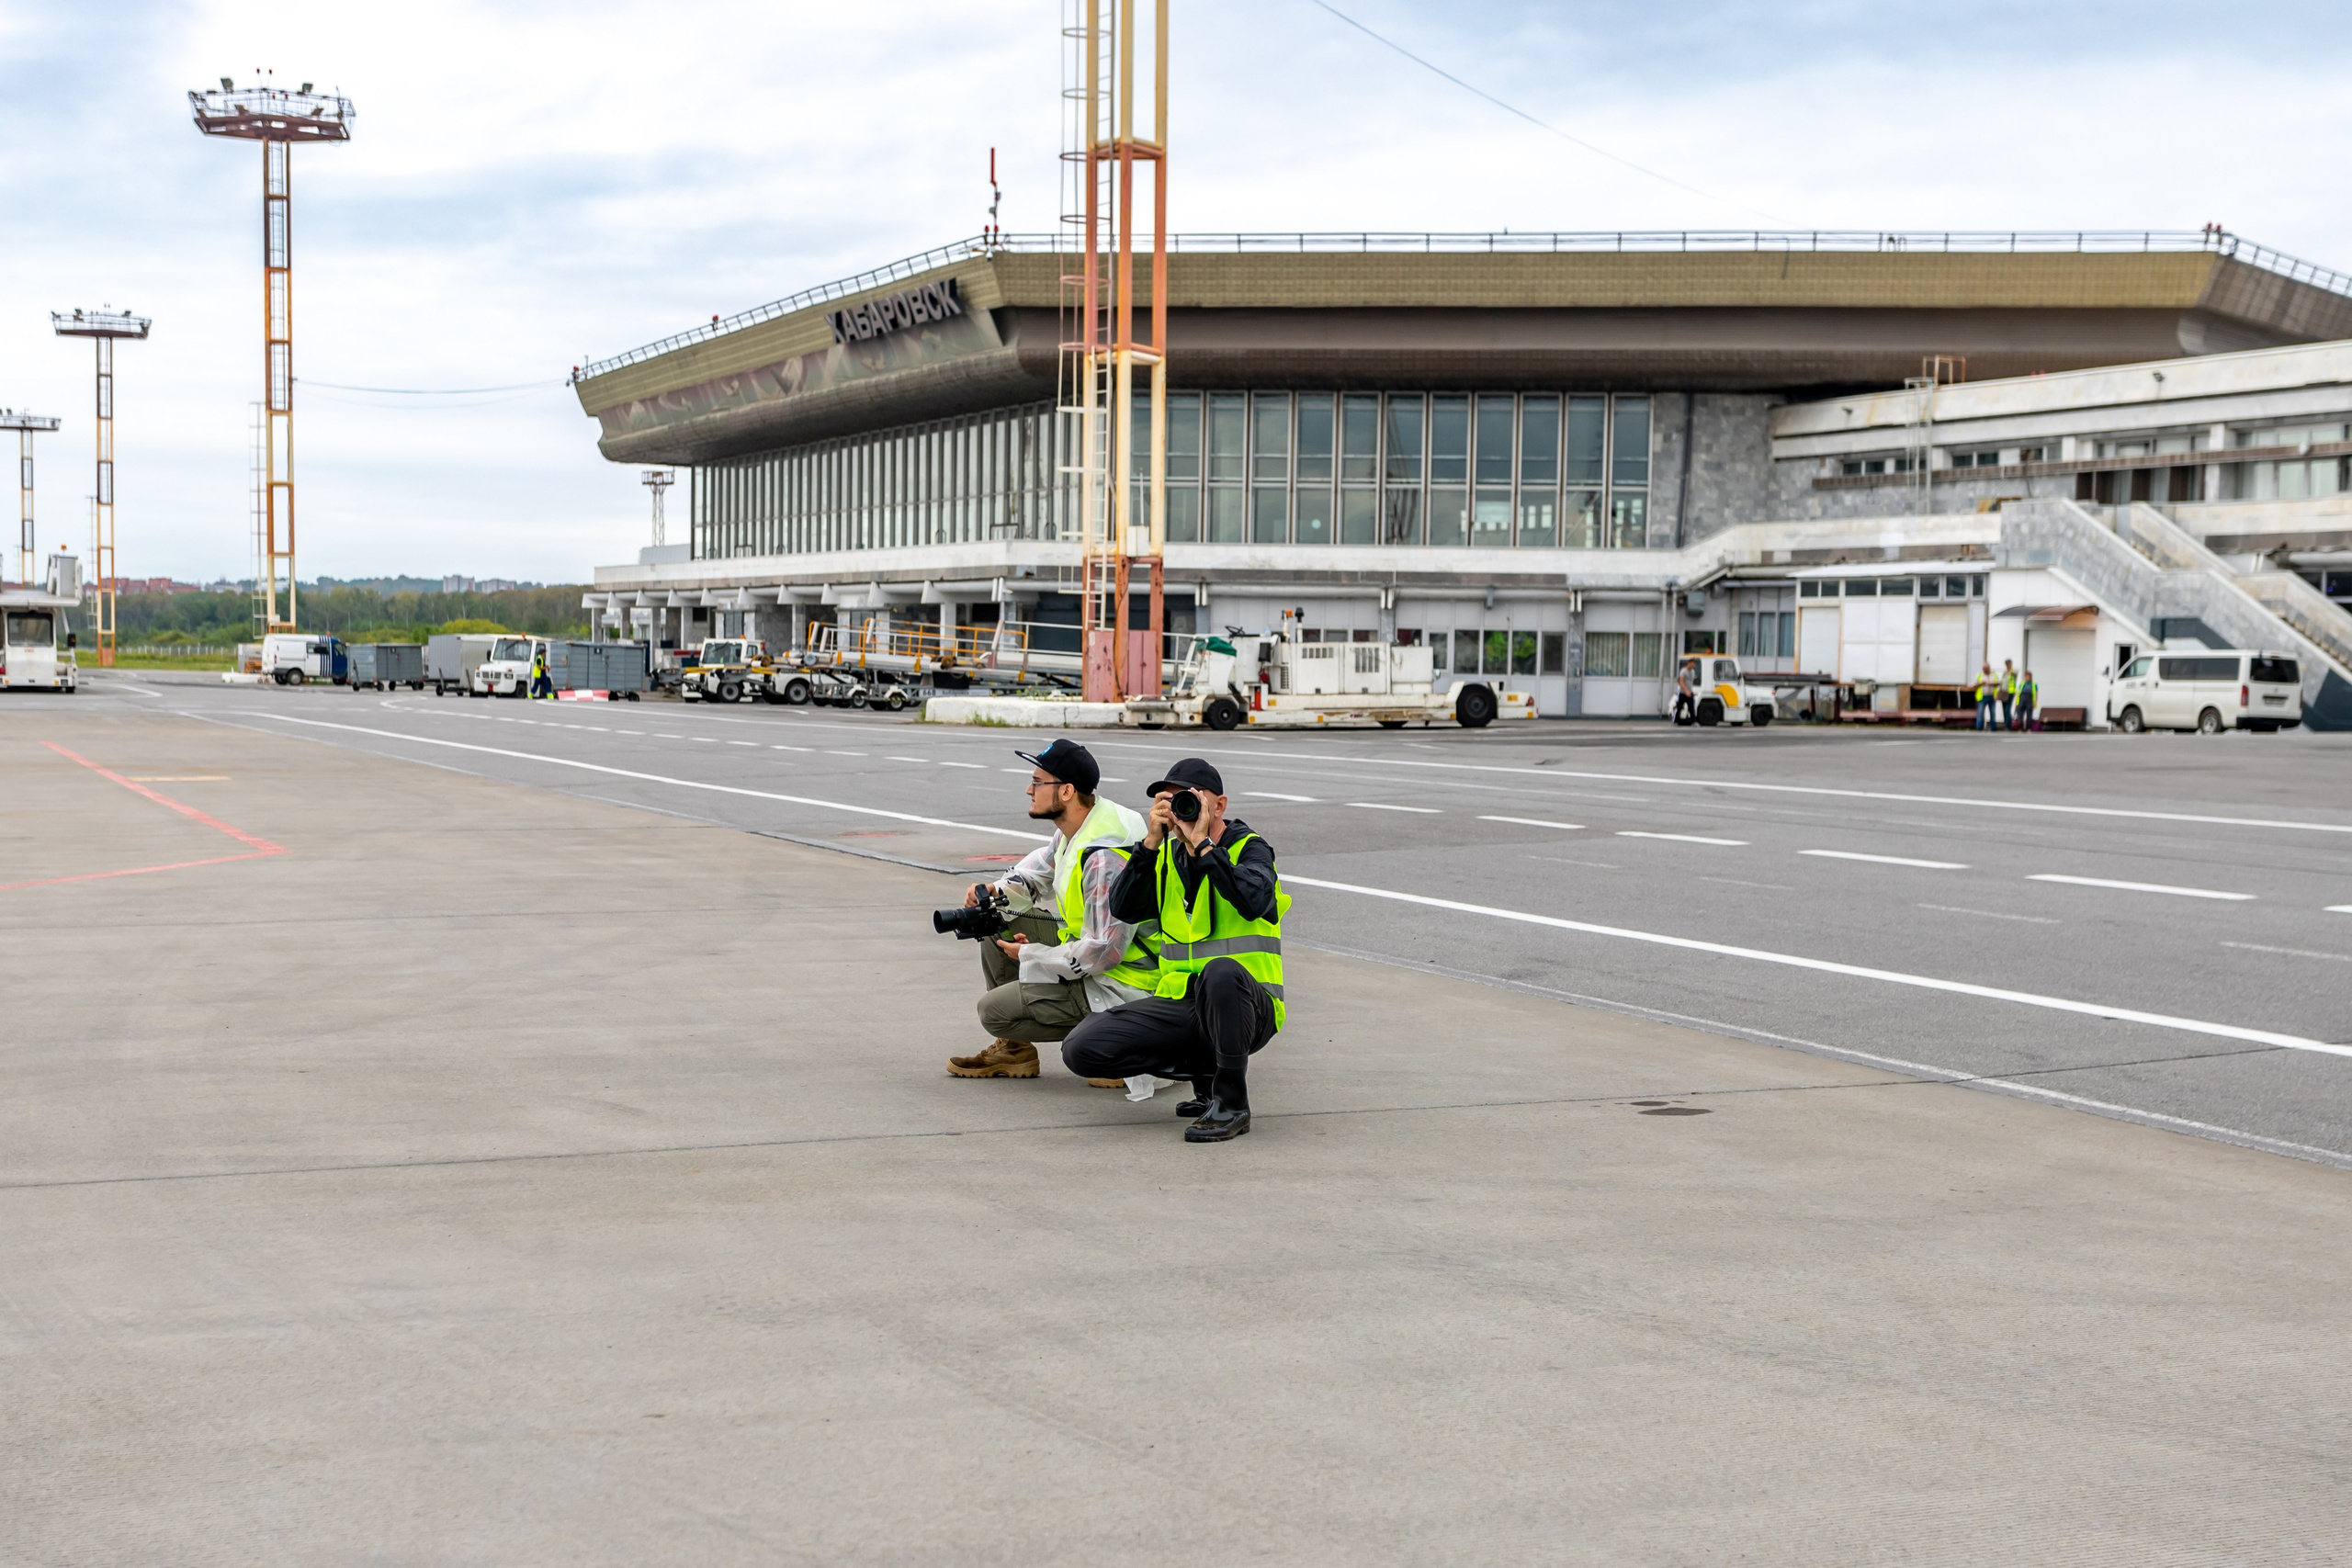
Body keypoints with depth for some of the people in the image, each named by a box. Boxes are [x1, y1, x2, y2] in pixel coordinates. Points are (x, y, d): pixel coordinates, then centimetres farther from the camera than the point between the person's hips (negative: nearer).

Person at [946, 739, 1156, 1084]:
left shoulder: (1104, 857, -31)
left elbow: (1103, 952, -30)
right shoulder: (1076, 827, 0)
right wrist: (998, 891, 5)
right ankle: (1012, 1051, 19)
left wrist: (1030, 956, -15)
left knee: (993, 1010, -8)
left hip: (1119, 985, -10)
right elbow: (1045, 862, 23)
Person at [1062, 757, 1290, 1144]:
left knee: (1221, 971, -42)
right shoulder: (1166, 855, 11)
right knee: (1081, 1049, -12)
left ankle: (1232, 1103, -21)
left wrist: (1202, 844, -21)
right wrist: (1152, 841, -12)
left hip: (1247, 1004, -5)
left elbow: (1252, 901, -26)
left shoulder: (1249, 848, -3)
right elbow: (1123, 909, -4)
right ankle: (1206, 1068, 6)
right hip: (1180, 1002, 5)